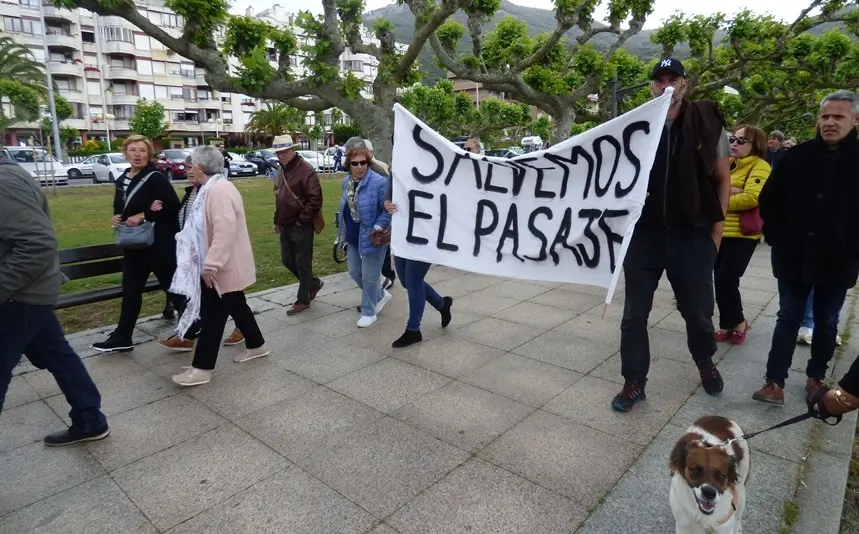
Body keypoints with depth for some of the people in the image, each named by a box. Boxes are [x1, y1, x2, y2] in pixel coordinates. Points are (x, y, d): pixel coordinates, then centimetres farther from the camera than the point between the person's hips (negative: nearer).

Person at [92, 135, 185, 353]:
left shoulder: (155, 178, -13)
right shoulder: (122, 180, 12)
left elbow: (173, 206, -20)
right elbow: (119, 208, 23)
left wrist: (143, 216, -20)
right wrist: (117, 218, 1)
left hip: (159, 243, -8)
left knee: (172, 285, 3)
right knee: (130, 289, 12)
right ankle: (122, 337, 20)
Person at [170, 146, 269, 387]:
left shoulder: (219, 190, -22)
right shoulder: (213, 187, 12)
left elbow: (226, 229, -32)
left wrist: (211, 264, -31)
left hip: (223, 268, -10)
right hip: (224, 266, 10)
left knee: (212, 316, -2)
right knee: (236, 306, 20)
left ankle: (202, 368, 8)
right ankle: (256, 345, 35)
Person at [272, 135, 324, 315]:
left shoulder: (306, 170, -15)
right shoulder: (282, 170, 13)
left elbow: (315, 199, -21)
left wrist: (302, 220, -19)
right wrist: (278, 221, 16)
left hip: (301, 227, -9)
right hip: (285, 226, 9)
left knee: (302, 264, 2)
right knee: (287, 260, 15)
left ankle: (303, 300, 15)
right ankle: (314, 283, 33)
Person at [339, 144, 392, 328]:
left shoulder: (379, 182, -19)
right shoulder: (346, 181, 6)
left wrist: (378, 227, -25)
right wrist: (344, 231, 18)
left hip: (371, 237, -8)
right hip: (353, 237, 8)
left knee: (369, 277, 2)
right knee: (354, 272, 17)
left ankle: (369, 312, 20)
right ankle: (381, 295, 39)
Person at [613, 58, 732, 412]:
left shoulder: (707, 123, 1)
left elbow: (722, 179, 6)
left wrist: (716, 228, 1)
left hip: (693, 234, 0)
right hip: (643, 233, 1)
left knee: (697, 309, 14)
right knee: (634, 313, 5)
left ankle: (705, 363, 43)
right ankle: (634, 382, 20)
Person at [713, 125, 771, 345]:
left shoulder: (759, 166, -6)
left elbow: (751, 198, -21)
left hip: (742, 234, -6)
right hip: (719, 231, 7)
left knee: (725, 280, -8)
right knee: (720, 280, 9)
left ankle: (737, 322, 14)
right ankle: (729, 323, 24)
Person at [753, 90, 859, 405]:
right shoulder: (797, 156, 0)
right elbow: (769, 200, 7)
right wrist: (776, 237, -1)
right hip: (793, 258, 1)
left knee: (826, 323, 13)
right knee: (788, 319, 5)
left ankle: (816, 377, 30)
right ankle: (774, 383, 9)